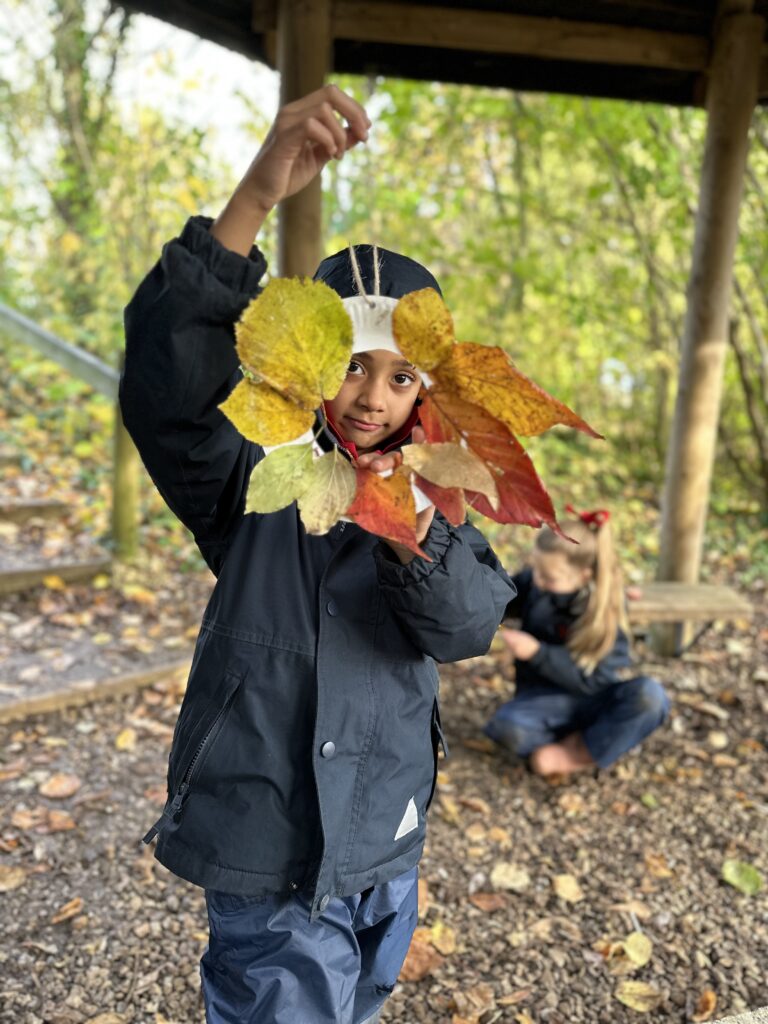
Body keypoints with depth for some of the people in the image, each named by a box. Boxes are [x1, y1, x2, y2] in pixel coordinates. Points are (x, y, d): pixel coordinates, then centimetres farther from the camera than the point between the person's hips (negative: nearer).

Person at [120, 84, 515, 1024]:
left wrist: (416, 537, -33)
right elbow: (163, 382, -32)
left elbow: (472, 626, -12)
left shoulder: (429, 486, 0)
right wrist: (256, 196, -43)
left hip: (387, 844, 5)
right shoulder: (258, 473, -13)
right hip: (273, 856, -5)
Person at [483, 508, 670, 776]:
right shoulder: (531, 583, -8)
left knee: (649, 695, -33)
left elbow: (590, 680, -19)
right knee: (505, 727, -33)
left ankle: (577, 755, -18)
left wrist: (537, 652, -29)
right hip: (546, 698, 1)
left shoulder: (604, 611, -16)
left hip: (593, 699, -1)